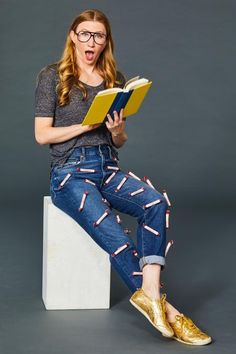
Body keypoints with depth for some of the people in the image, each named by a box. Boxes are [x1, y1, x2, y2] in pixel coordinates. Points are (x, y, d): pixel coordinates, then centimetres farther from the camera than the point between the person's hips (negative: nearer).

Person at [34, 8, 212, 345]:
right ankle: (166, 309, -20)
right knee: (115, 237, -27)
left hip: (109, 168, 4)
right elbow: (42, 134, -3)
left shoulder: (115, 79, 14)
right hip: (70, 172, -4)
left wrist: (117, 131, -7)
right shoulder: (52, 76, 2)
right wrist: (87, 125, -13)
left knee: (156, 202, -29)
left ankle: (150, 294, -37)